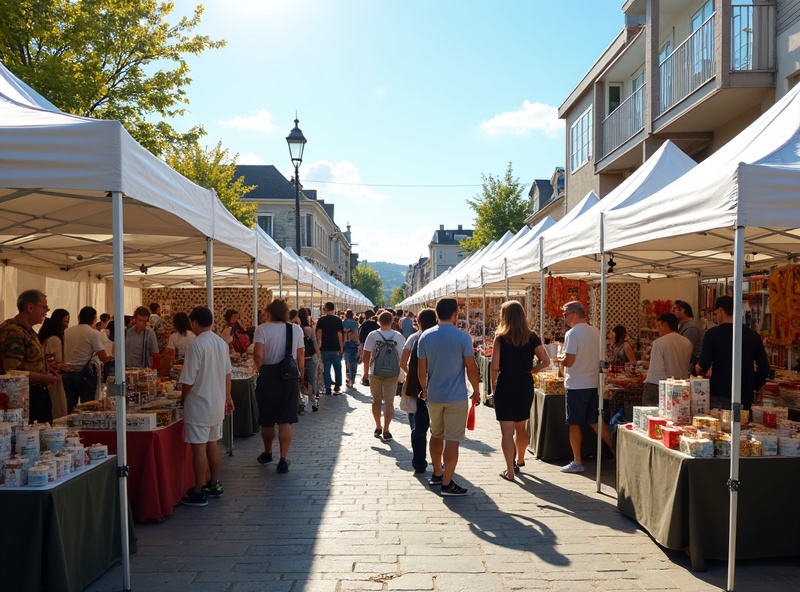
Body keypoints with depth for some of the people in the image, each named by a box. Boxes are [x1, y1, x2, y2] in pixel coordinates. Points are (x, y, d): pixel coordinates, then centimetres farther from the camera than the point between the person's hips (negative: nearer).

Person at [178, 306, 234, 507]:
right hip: (217, 404, 8)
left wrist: (183, 398, 1)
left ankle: (199, 493, 6)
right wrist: (227, 398, 21)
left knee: (199, 447, -1)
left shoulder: (196, 345, -18)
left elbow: (188, 380, -16)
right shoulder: (222, 343, 5)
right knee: (212, 444, 17)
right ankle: (214, 484, 26)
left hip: (199, 405, -7)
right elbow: (227, 374, 12)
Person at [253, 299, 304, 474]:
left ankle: (267, 453, 33)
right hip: (290, 376, 1)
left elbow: (258, 354, -16)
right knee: (286, 420, 3)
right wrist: (300, 374, 14)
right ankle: (283, 459, -1)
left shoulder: (263, 329, -7)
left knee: (267, 419, 15)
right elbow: (301, 356, 2)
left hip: (269, 376, -1)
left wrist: (261, 369, 1)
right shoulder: (297, 329, 1)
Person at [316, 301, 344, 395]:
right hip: (335, 348, -1)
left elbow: (318, 334, -6)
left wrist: (319, 344, 3)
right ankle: (337, 387, 14)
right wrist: (341, 348, -3)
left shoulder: (321, 320, 0)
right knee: (337, 369, 13)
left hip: (324, 348, 1)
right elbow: (340, 334, -7)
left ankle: (328, 389, 8)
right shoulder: (337, 319, -3)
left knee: (326, 369, 7)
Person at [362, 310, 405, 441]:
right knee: (389, 402, 6)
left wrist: (366, 372, 6)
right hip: (392, 374, 0)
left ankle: (378, 428, 24)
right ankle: (386, 430, 4)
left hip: (375, 373, 0)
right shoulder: (399, 336, -4)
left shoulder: (372, 335, -6)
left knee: (376, 401, 15)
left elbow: (366, 356, -6)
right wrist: (401, 374, 11)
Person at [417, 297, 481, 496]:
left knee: (436, 435, 20)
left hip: (433, 396, 4)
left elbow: (421, 369, 3)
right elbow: (471, 368, -11)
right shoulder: (462, 336, -12)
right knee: (452, 439, 0)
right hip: (456, 397, -4)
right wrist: (476, 391, 2)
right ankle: (447, 483, 2)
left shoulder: (425, 336, -1)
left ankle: (437, 474, 32)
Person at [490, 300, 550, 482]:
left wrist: (493, 385, 1)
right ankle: (519, 460, 41)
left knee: (507, 431, 1)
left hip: (506, 385, -5)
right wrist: (530, 370, 11)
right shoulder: (532, 337, 2)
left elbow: (495, 366, -12)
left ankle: (510, 471, 1)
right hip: (526, 385, 5)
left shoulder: (500, 337, -9)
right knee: (520, 426, 23)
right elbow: (545, 361, 1)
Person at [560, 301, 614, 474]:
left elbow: (569, 361, -20)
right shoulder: (596, 331, 7)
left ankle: (577, 462, 9)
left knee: (574, 424, 3)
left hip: (576, 386, -7)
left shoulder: (573, 333, -16)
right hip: (594, 383, 7)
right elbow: (600, 358, 13)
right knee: (596, 422, 17)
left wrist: (560, 359, 0)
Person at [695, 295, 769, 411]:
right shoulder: (753, 335, 4)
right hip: (745, 396, 4)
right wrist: (752, 387, 14)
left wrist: (698, 368, 9)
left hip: (719, 396, -4)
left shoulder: (713, 333, -8)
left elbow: (703, 366, -12)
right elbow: (764, 367, 5)